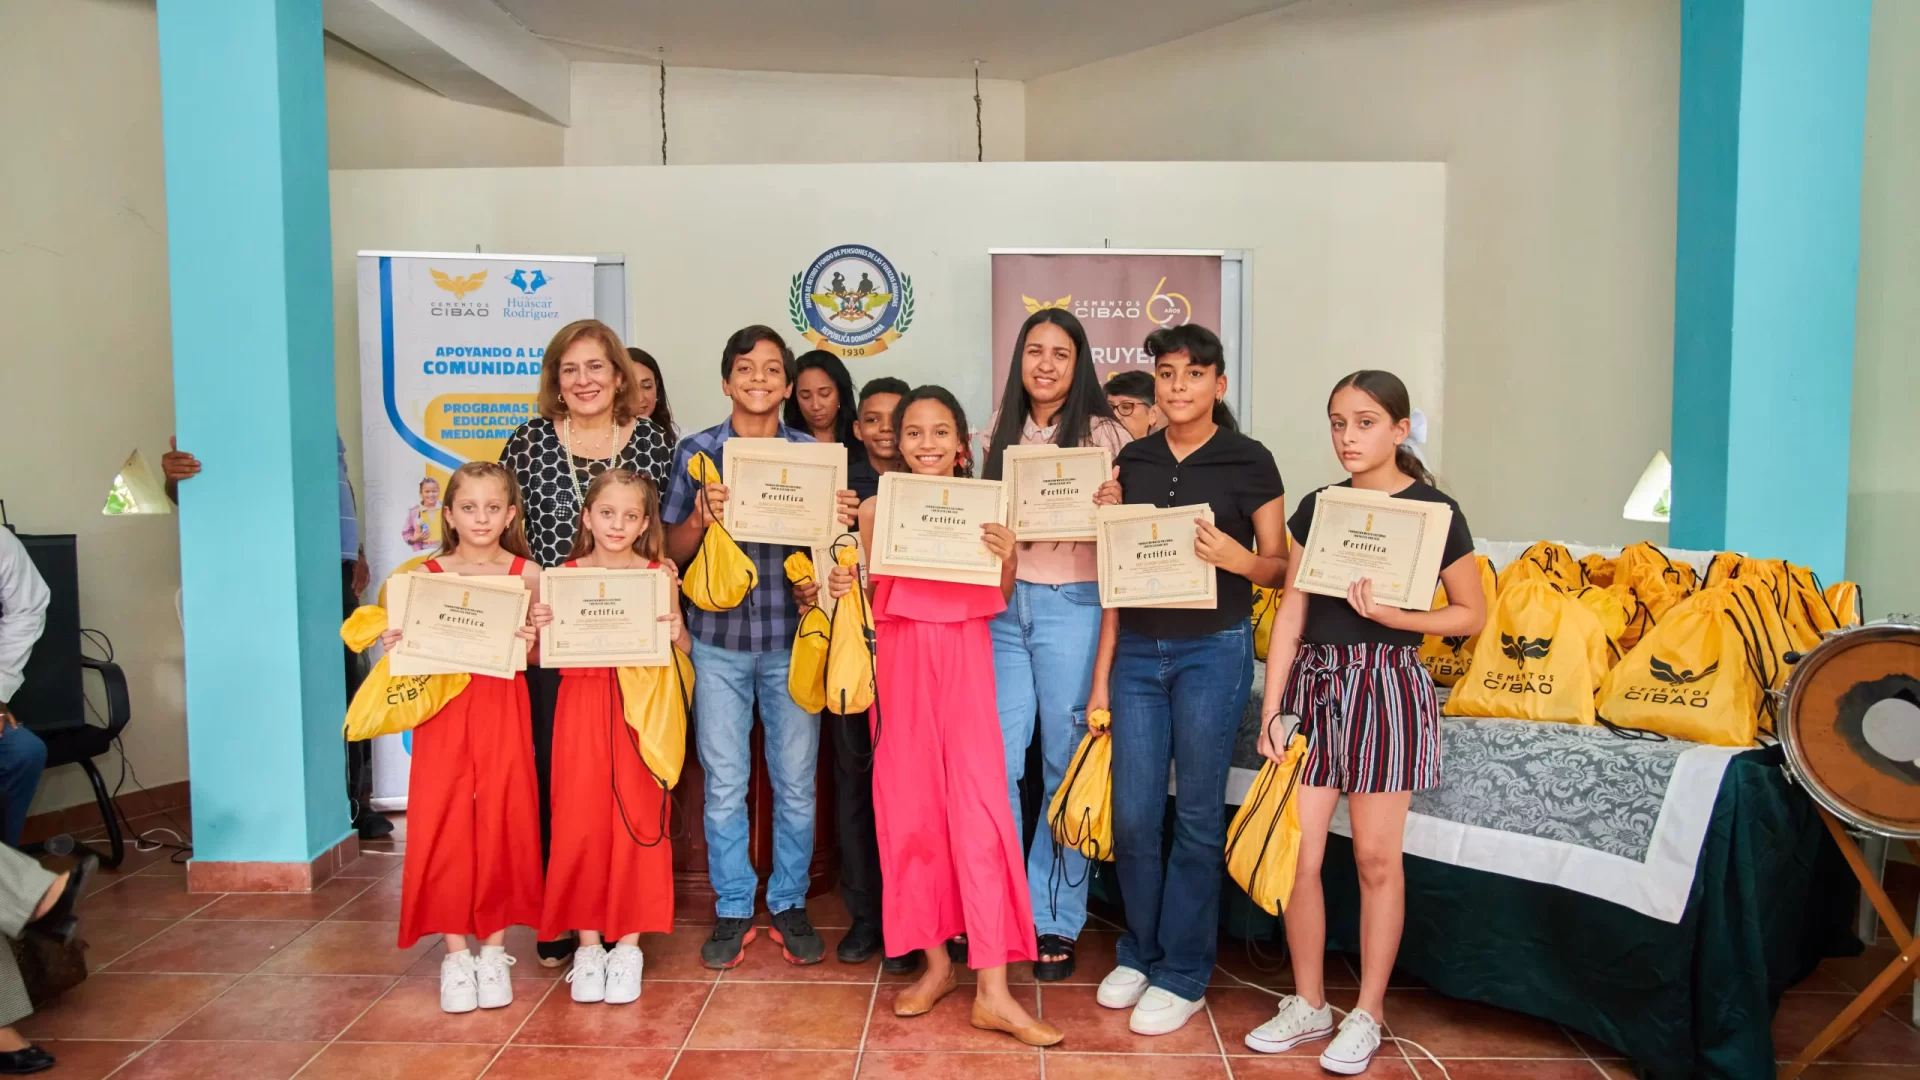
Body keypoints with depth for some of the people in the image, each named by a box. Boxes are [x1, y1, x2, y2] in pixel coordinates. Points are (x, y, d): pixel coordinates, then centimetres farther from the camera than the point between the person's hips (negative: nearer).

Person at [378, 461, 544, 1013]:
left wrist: (535, 641, -17)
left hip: (503, 713, 0)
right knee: (443, 828, 0)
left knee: (501, 825, 3)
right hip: (444, 714, 1)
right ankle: (455, 953, 14)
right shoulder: (427, 574, 3)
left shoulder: (527, 574, 2)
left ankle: (493, 948, 18)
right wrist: (394, 645, -13)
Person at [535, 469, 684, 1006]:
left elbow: (684, 649, 6)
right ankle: (587, 943, 17)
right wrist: (539, 626, -14)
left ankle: (628, 944, 15)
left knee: (637, 823, 1)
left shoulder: (659, 577, 2)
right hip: (582, 710, 1)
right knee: (580, 823, 2)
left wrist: (677, 633, -15)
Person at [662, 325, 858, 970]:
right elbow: (672, 551, 4)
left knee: (795, 782, 6)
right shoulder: (697, 451, 4)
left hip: (792, 637, 0)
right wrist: (701, 515, -15)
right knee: (724, 783, 6)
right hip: (719, 637, 0)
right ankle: (732, 909, 22)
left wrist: (842, 523, -13)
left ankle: (789, 905, 23)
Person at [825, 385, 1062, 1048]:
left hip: (965, 662, -1)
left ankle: (992, 991, -1)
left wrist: (1006, 558, -10)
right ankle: (937, 962, 22)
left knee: (978, 808, -5)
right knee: (909, 808, 5)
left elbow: (999, 601, 8)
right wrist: (841, 588, -10)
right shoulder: (877, 510, 3)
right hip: (900, 662, 1)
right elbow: (867, 599, 10)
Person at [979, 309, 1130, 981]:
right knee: (995, 762, 3)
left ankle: (1056, 923, 17)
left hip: (1072, 606, -4)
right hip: (1002, 605, 4)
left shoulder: (1104, 436, 0)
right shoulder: (1001, 436, 14)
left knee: (1065, 767, 4)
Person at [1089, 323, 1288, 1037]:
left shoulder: (1249, 462, -3)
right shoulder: (1134, 461, 8)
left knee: (1197, 815, 3)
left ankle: (1182, 975, 17)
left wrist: (1238, 558, -21)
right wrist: (1102, 674, 6)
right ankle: (1139, 951, 25)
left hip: (1213, 651, -3)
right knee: (1132, 812, 5)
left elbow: (1279, 568, 1)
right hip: (1138, 650, 4)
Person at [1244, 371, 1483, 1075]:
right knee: (1298, 853, 2)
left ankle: (1368, 1014, 19)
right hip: (1313, 680, 4)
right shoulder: (1316, 507, 7)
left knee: (1376, 857, 4)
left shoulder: (1433, 509, -3)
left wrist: (1389, 613, -14)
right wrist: (1272, 710, 1)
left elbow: (1472, 614, 1)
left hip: (1386, 682, -3)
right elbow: (1291, 611, 6)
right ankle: (1309, 1005, 20)